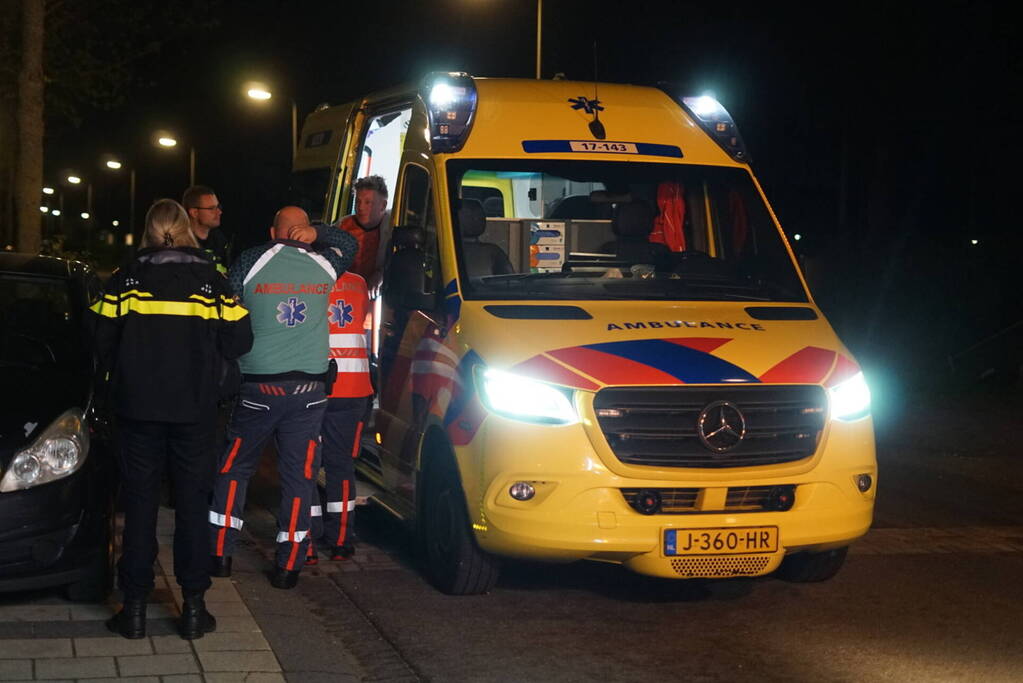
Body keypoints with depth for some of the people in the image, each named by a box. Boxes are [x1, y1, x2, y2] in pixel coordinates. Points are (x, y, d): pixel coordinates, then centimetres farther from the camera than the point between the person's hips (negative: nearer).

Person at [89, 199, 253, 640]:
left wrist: (115, 380, 16)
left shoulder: (126, 278, -2)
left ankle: (135, 608, 6)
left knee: (139, 504, 6)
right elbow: (238, 342, -3)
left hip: (137, 406, 0)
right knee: (192, 505, 7)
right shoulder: (211, 279, -2)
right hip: (194, 408, 0)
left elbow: (102, 339, -1)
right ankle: (194, 608, 8)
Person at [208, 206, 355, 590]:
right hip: (309, 387, 1)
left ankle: (221, 554, 13)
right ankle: (288, 566, 6)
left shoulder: (249, 262, 0)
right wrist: (316, 234, 10)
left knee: (234, 467, 13)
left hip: (257, 385, -1)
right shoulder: (325, 265, 5)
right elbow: (348, 243, 25)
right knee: (298, 475, 4)